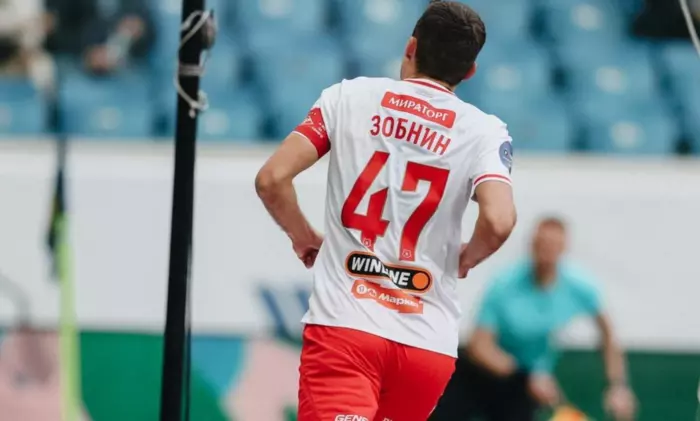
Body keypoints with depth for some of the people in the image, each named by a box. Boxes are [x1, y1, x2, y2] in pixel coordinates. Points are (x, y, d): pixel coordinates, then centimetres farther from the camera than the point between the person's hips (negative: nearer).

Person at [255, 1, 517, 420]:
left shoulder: (351, 96, 6)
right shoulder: (483, 131, 3)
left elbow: (272, 179, -1)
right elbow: (498, 220, -14)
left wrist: (305, 238, 18)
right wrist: (466, 258, 9)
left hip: (343, 324, -2)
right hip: (429, 342, 2)